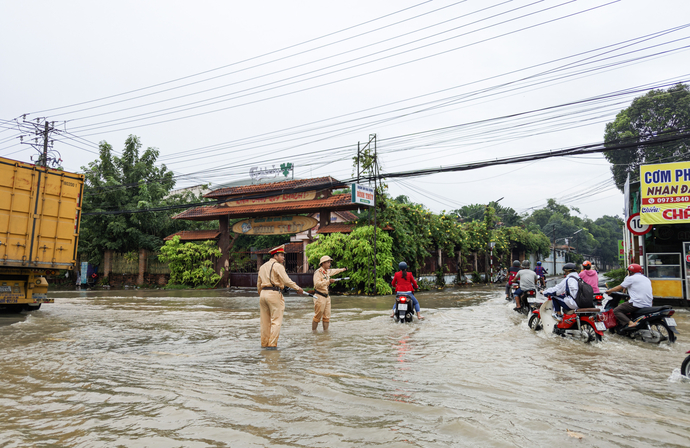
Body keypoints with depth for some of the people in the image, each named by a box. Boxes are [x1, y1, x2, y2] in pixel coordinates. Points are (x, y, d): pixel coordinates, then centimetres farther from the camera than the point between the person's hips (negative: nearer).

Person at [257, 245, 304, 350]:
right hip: (274, 294, -8)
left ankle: (264, 343, 17)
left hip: (263, 293, 8)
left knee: (265, 321, 12)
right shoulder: (278, 266, -6)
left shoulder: (263, 266, 18)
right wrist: (298, 288, -6)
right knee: (276, 321, -2)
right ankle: (272, 344, -5)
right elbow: (286, 281, -14)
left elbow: (259, 284, 21)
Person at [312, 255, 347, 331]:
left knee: (327, 316, 7)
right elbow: (317, 284, -26)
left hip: (327, 296, 8)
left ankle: (325, 331, 14)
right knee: (318, 316, -2)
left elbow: (334, 271, 36)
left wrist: (343, 269, 49)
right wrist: (328, 281, -32)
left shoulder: (327, 271, 14)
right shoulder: (318, 272, -13)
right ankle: (313, 331, 11)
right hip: (320, 296, -8)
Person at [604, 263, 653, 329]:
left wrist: (609, 291, 20)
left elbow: (619, 288, 4)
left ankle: (630, 323, -25)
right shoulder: (647, 279, 21)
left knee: (616, 311, -5)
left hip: (637, 303, -8)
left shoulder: (631, 278, -1)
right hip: (648, 305, 8)